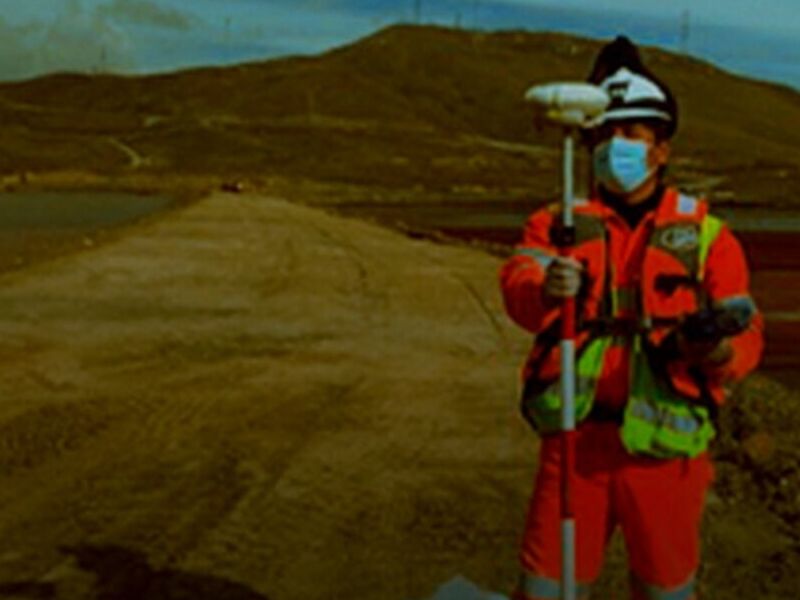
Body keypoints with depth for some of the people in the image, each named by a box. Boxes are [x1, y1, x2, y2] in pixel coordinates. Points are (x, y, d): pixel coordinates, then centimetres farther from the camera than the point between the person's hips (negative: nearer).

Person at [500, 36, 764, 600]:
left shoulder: (705, 233, 2)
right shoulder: (560, 222, 4)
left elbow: (746, 335, -5)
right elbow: (517, 283, -15)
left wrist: (719, 350, -29)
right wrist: (542, 287, -39)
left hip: (664, 444, 0)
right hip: (575, 436, 1)